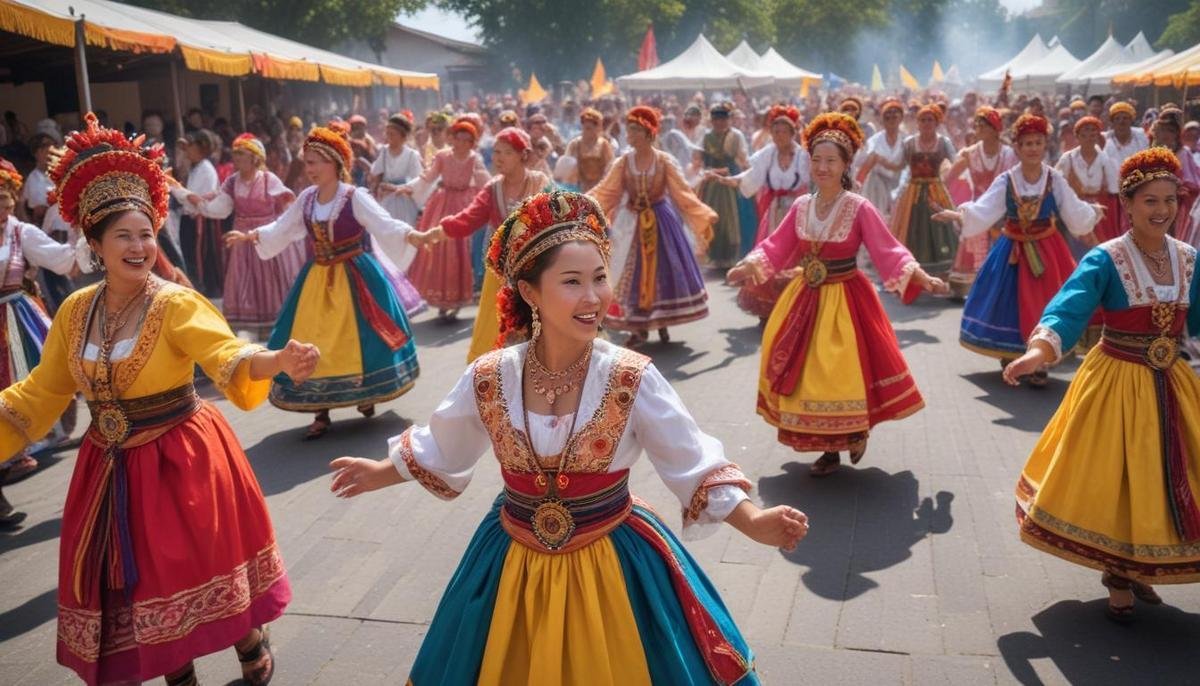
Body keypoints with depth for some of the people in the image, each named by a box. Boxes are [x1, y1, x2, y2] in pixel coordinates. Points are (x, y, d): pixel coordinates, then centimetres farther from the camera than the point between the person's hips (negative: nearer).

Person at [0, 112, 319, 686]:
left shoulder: (177, 305, -16)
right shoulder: (75, 311, -1)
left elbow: (228, 358, -31)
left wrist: (278, 361, -50)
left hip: (179, 459, -5)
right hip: (111, 466, 5)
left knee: (199, 562, 5)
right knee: (132, 576, 13)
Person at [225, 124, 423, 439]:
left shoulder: (355, 197, -13)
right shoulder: (306, 198, 3)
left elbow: (385, 225, -24)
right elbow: (280, 229, 18)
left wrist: (413, 236, -40)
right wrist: (250, 236, 20)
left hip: (354, 278, -5)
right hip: (317, 281, 5)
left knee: (357, 338, 2)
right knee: (314, 344, 3)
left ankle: (366, 396, 27)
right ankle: (322, 413, 13)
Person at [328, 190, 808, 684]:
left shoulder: (632, 380, -17)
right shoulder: (489, 379, -11)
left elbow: (696, 469, -12)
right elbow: (439, 451, 9)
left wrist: (754, 523, -24)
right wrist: (382, 472, 18)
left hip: (611, 563, -2)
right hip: (516, 564, 2)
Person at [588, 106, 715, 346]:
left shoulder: (664, 161, -6)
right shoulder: (623, 162, -2)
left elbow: (683, 192, -6)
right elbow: (604, 191, -3)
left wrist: (705, 215, -15)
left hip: (661, 220, -1)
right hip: (633, 223, 1)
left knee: (663, 269, 4)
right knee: (634, 273, 3)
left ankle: (662, 323, 20)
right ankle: (639, 327, 13)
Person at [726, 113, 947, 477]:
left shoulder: (859, 208, -12)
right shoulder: (801, 206, 2)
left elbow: (889, 250, -15)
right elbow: (775, 248, 7)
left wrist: (919, 276, -28)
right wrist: (748, 266, -7)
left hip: (845, 300, -4)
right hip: (806, 299, 5)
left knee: (842, 372, 0)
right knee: (809, 373, 7)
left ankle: (856, 433, 30)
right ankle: (830, 450, 21)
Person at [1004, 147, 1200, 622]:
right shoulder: (1105, 260, -14)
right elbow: (1070, 307, -30)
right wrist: (1039, 350, -46)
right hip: (1116, 384, -5)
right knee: (1114, 477, 2)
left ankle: (1137, 569, 34)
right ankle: (1117, 576, 25)